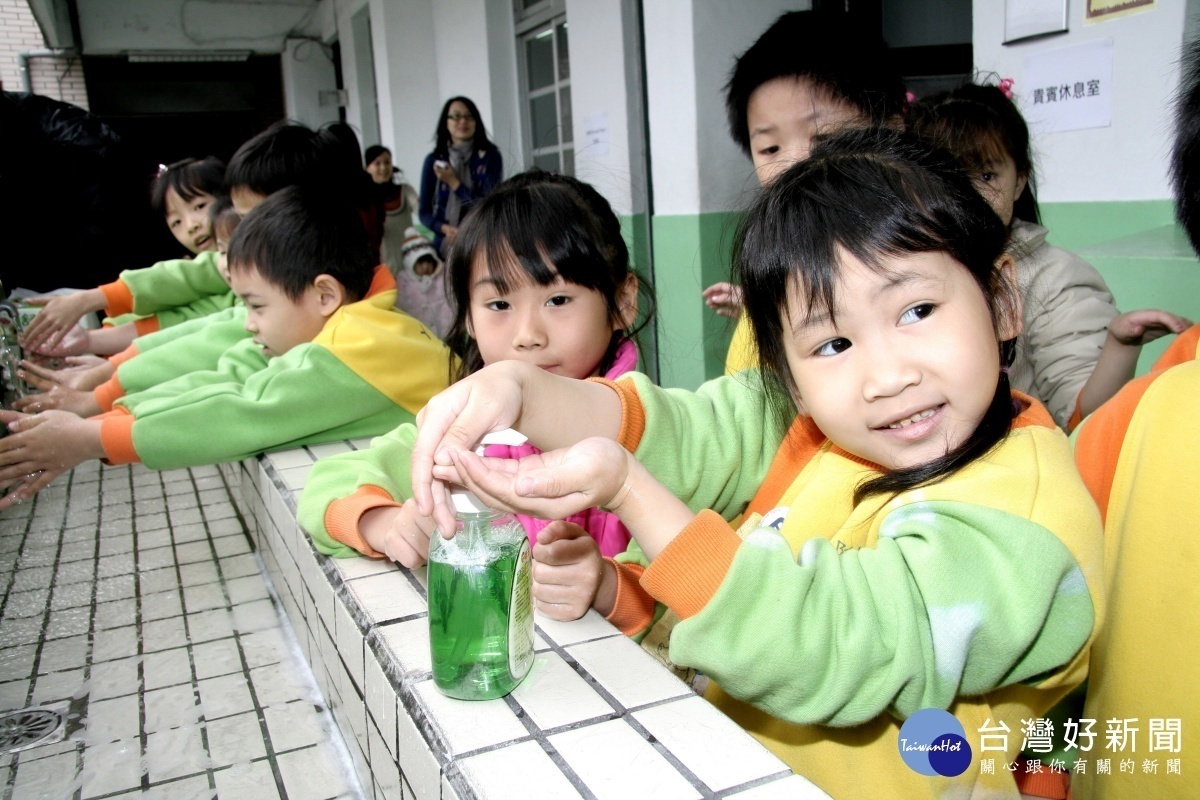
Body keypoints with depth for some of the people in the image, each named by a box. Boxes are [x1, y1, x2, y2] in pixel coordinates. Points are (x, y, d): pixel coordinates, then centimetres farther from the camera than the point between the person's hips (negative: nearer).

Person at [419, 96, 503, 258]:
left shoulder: (490, 156, 3)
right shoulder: (434, 161, 8)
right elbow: (424, 211, 9)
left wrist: (453, 182, -4)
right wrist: (445, 228, -10)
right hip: (446, 246, 1)